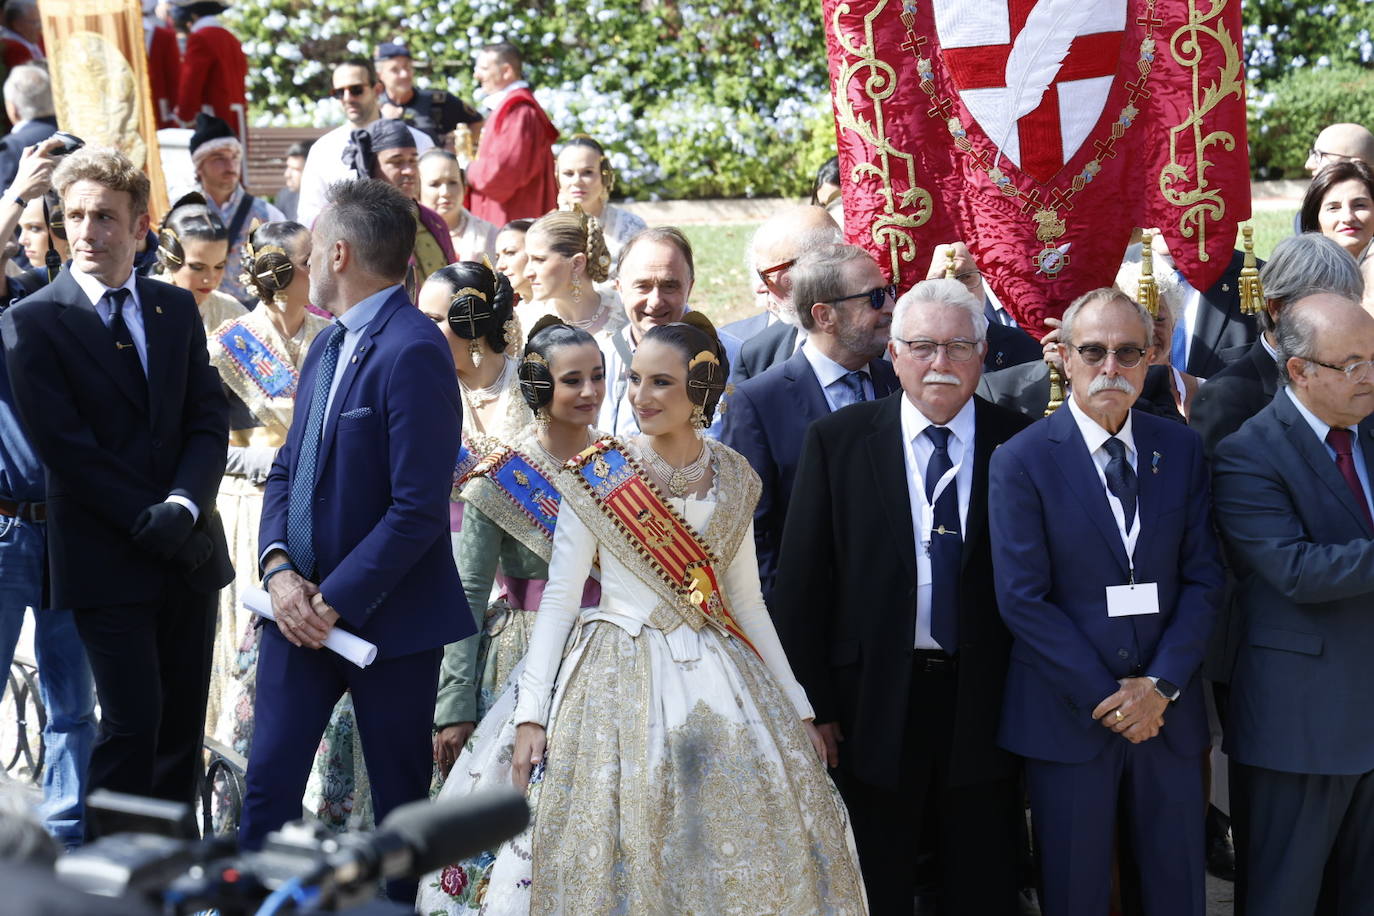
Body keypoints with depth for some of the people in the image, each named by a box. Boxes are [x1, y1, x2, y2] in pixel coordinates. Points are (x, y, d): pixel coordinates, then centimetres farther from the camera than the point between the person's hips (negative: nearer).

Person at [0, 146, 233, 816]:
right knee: (133, 722, -9)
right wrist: (150, 523, -15)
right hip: (106, 560, -5)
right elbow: (64, 447, -11)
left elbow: (209, 419, 5)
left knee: (184, 722, 9)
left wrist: (183, 506, -13)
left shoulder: (177, 309, 11)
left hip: (188, 552, 5)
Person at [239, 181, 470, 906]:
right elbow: (288, 468, 12)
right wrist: (279, 569, -5)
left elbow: (418, 508, -22)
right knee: (268, 780, 7)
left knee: (399, 794, 9)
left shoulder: (412, 351, -18)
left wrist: (335, 601, -18)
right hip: (303, 605, 8)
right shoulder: (328, 346, 12)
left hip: (387, 617, -7)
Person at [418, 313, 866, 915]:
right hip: (620, 680, -3)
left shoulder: (733, 478, 5)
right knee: (610, 851, -3)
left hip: (719, 680, 3)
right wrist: (530, 713, -13)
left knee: (736, 856, 4)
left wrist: (797, 705, 12)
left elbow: (746, 601, 12)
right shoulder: (597, 475, -6)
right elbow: (558, 599, -5)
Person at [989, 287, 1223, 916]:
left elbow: (1203, 579, 2)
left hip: (1167, 710, 3)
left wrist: (1161, 685, -9)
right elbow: (1022, 599, -11)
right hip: (1067, 718, -3)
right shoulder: (1021, 460, -7)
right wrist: (1104, 697, -13)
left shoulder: (1180, 450, 5)